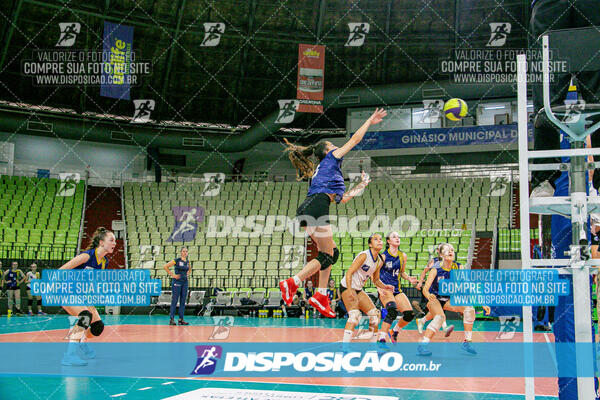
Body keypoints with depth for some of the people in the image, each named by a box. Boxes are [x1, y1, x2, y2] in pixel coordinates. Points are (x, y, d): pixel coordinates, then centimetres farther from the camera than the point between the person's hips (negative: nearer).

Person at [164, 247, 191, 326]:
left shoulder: (187, 261, 11)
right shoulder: (176, 261, -7)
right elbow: (165, 266, -8)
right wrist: (172, 275, -10)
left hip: (185, 282, 6)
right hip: (177, 282, -6)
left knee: (183, 301, 6)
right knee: (175, 300, -6)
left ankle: (181, 319, 10)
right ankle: (172, 319, -4)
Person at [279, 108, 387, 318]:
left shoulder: (320, 171, 35)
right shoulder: (331, 158, 15)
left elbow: (341, 199, 34)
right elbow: (355, 139, 15)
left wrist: (360, 186, 42)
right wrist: (370, 121, 25)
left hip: (307, 210, 9)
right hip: (316, 207, -9)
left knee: (331, 251, 13)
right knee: (326, 256, -9)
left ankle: (321, 296, 7)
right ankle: (291, 283, -20)